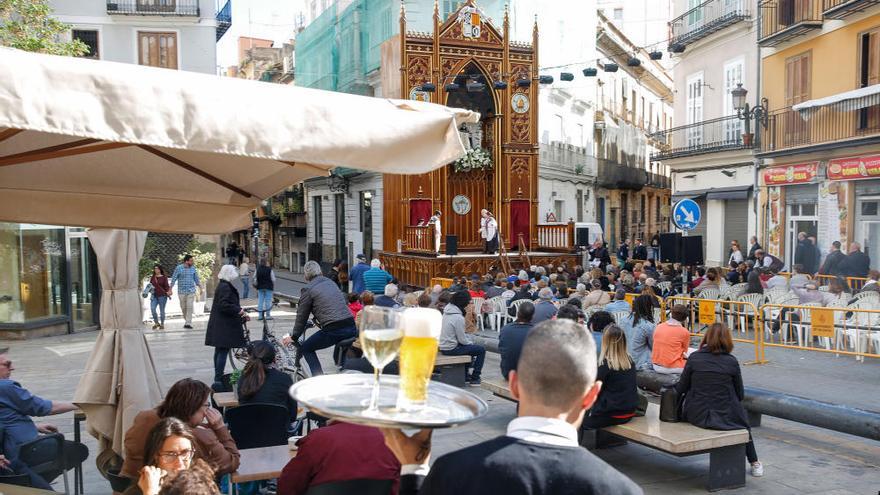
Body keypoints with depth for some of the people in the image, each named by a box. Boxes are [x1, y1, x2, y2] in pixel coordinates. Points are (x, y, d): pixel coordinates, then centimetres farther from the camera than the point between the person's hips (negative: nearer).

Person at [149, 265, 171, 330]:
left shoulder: (164, 277, 2)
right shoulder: (152, 278, 13)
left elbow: (166, 286, -2)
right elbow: (150, 285, 22)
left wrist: (168, 291, -21)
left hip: (162, 296, -3)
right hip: (154, 296, 3)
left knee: (162, 310, 2)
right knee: (152, 309, -10)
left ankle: (162, 324, 15)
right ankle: (156, 323, 7)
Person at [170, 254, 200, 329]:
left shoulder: (193, 268, 3)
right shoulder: (178, 268, -5)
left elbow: (196, 279, 13)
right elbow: (173, 279, -2)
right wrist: (170, 290, -4)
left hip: (191, 291, 1)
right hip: (182, 291, -1)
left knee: (190, 307, -10)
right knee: (183, 307, 8)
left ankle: (188, 323, -11)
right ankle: (186, 320, 29)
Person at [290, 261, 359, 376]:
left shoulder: (308, 289, 0)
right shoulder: (330, 282, 21)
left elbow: (302, 316, 5)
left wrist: (293, 337, 18)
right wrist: (318, 319, 49)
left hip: (333, 330, -6)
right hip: (352, 327, 6)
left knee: (306, 348, 15)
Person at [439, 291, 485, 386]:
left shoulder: (447, 312, 5)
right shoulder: (458, 317, -22)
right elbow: (462, 340, -17)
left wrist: (469, 340, 11)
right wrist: (470, 342, 2)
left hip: (443, 346, 9)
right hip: (451, 349, -9)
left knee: (470, 346, 30)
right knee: (481, 350, 0)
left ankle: (466, 375, 34)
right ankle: (474, 378, 7)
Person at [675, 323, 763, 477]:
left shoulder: (694, 358, -8)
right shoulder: (731, 362, -9)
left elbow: (681, 389, -2)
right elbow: (740, 395, -1)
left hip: (697, 416, 2)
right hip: (726, 417, -2)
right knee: (743, 420, 33)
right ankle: (754, 463, 40)